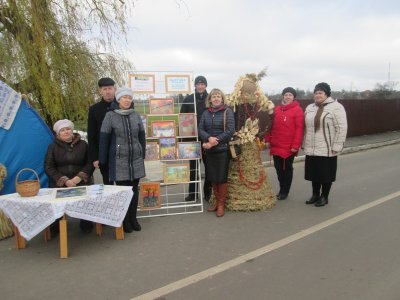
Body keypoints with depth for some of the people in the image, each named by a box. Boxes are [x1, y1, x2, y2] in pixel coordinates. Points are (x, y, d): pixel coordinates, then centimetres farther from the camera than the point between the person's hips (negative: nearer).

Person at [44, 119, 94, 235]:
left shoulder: (83, 144, 8)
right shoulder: (53, 146, 8)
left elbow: (90, 163, 5)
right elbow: (48, 167, 4)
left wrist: (79, 178, -11)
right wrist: (65, 180, -9)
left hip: (81, 182, 0)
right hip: (59, 183, 0)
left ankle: (86, 224, 0)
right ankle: (54, 227, 0)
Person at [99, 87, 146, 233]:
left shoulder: (136, 115, 5)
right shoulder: (110, 116, -5)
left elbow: (142, 136, 11)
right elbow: (104, 138, -3)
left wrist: (143, 155, 9)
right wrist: (102, 160, -3)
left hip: (136, 159, 3)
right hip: (119, 160, -3)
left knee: (134, 189, 9)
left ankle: (133, 218, 23)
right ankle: (125, 220, 17)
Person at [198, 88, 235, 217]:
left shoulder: (227, 111, -3)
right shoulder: (206, 113, 7)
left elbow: (230, 130, -12)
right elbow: (200, 129, 0)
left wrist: (215, 141, -16)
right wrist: (209, 138, -19)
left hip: (223, 149, -4)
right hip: (209, 150, 4)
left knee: (222, 177, 2)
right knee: (212, 177, 10)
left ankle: (221, 204, 17)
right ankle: (217, 201, 26)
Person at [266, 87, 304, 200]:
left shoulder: (298, 110, -7)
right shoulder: (277, 109, 10)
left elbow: (299, 129, -12)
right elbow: (271, 126, 13)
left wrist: (296, 145, -16)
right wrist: (268, 140, 9)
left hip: (289, 147, -5)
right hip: (276, 145, 5)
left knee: (287, 168, 8)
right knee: (278, 168, 12)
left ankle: (285, 191, 19)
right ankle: (281, 189, 28)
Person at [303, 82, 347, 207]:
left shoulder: (336, 107, -9)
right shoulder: (310, 108, 12)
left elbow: (341, 128, -13)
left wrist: (336, 147, -16)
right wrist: (304, 144, 13)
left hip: (327, 150, -6)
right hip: (311, 150, 6)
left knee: (326, 174, 5)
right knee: (314, 173, 13)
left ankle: (324, 197, 19)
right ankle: (315, 195, 28)